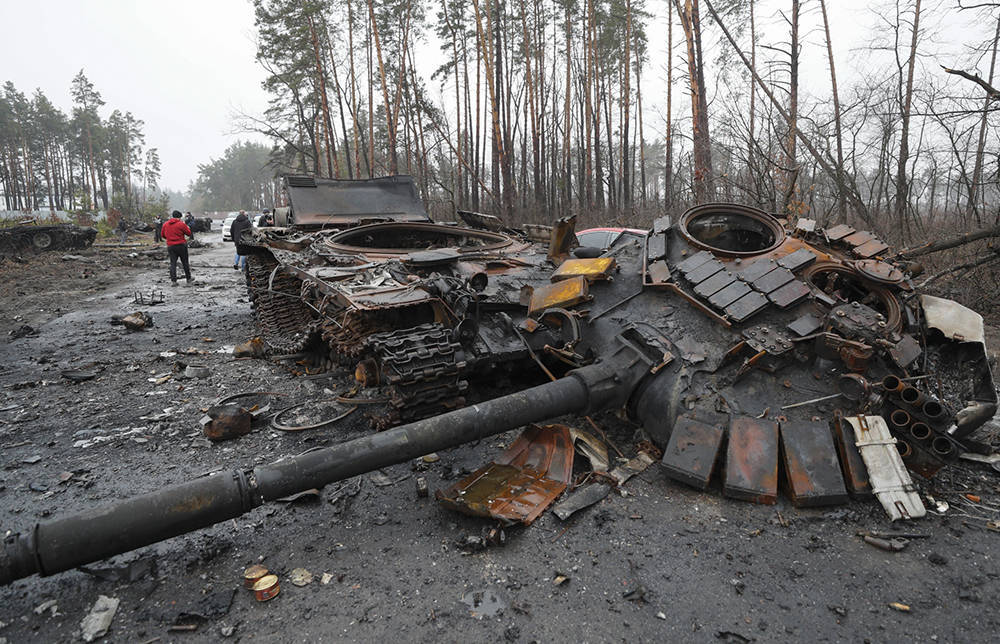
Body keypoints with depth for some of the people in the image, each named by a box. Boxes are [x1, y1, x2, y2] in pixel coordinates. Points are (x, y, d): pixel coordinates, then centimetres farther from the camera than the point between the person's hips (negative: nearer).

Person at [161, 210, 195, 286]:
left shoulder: (165, 224, 5)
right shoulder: (181, 224, -10)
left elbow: (163, 235, 12)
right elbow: (189, 233, -4)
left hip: (170, 246, 3)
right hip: (181, 245, -3)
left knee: (173, 263, 4)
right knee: (185, 262, 8)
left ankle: (173, 280, -3)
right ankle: (189, 279, 18)